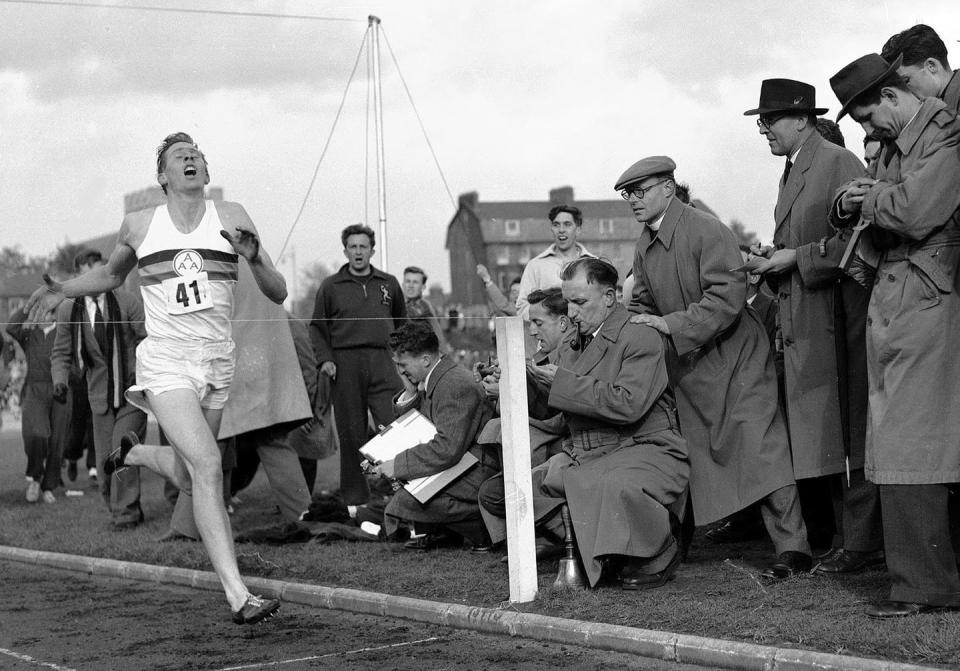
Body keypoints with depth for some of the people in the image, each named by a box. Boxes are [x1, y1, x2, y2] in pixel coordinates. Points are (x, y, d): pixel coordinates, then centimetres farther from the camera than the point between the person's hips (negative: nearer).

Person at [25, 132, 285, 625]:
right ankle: (238, 597, -23)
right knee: (207, 465, -21)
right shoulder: (138, 225, 4)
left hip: (218, 363, 3)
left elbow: (278, 294, 2)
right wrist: (63, 290, 10)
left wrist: (253, 257, -16)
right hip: (166, 362, -3)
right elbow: (110, 275, 25)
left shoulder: (230, 217, 3)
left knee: (188, 478, 15)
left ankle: (133, 452, 50)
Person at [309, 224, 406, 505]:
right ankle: (355, 497, 8)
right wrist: (325, 358, -3)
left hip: (383, 364, 1)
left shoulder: (389, 284, 12)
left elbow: (403, 324, 21)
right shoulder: (331, 286, 7)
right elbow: (317, 327, 10)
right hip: (346, 365, -1)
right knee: (351, 434, 2)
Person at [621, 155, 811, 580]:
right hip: (689, 365, 7)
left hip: (735, 354, -7)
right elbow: (643, 304, 20)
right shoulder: (644, 247, 9)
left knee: (759, 447, -14)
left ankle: (792, 548, -15)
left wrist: (673, 324, -25)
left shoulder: (705, 231, -16)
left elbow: (728, 295, -24)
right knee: (693, 453, 8)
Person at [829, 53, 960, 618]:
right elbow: (860, 224, 26)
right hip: (889, 305, 9)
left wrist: (870, 199, -3)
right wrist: (849, 206, 3)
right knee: (893, 439, 9)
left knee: (908, 445, -10)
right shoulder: (895, 146, 19)